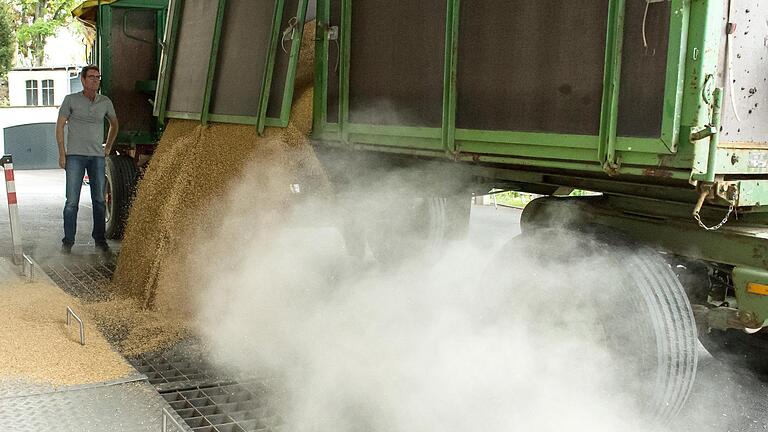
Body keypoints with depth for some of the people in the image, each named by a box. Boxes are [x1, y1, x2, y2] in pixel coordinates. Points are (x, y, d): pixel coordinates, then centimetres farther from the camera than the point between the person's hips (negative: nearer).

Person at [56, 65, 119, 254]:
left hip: (97, 156, 3)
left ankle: (100, 240, 13)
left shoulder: (105, 102, 9)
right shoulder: (71, 100, 1)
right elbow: (60, 126, 2)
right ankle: (68, 242, 3)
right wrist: (62, 153, -4)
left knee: (99, 200, 4)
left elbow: (114, 124, 26)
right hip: (75, 155, -3)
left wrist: (108, 147, 20)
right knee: (72, 201, -4)